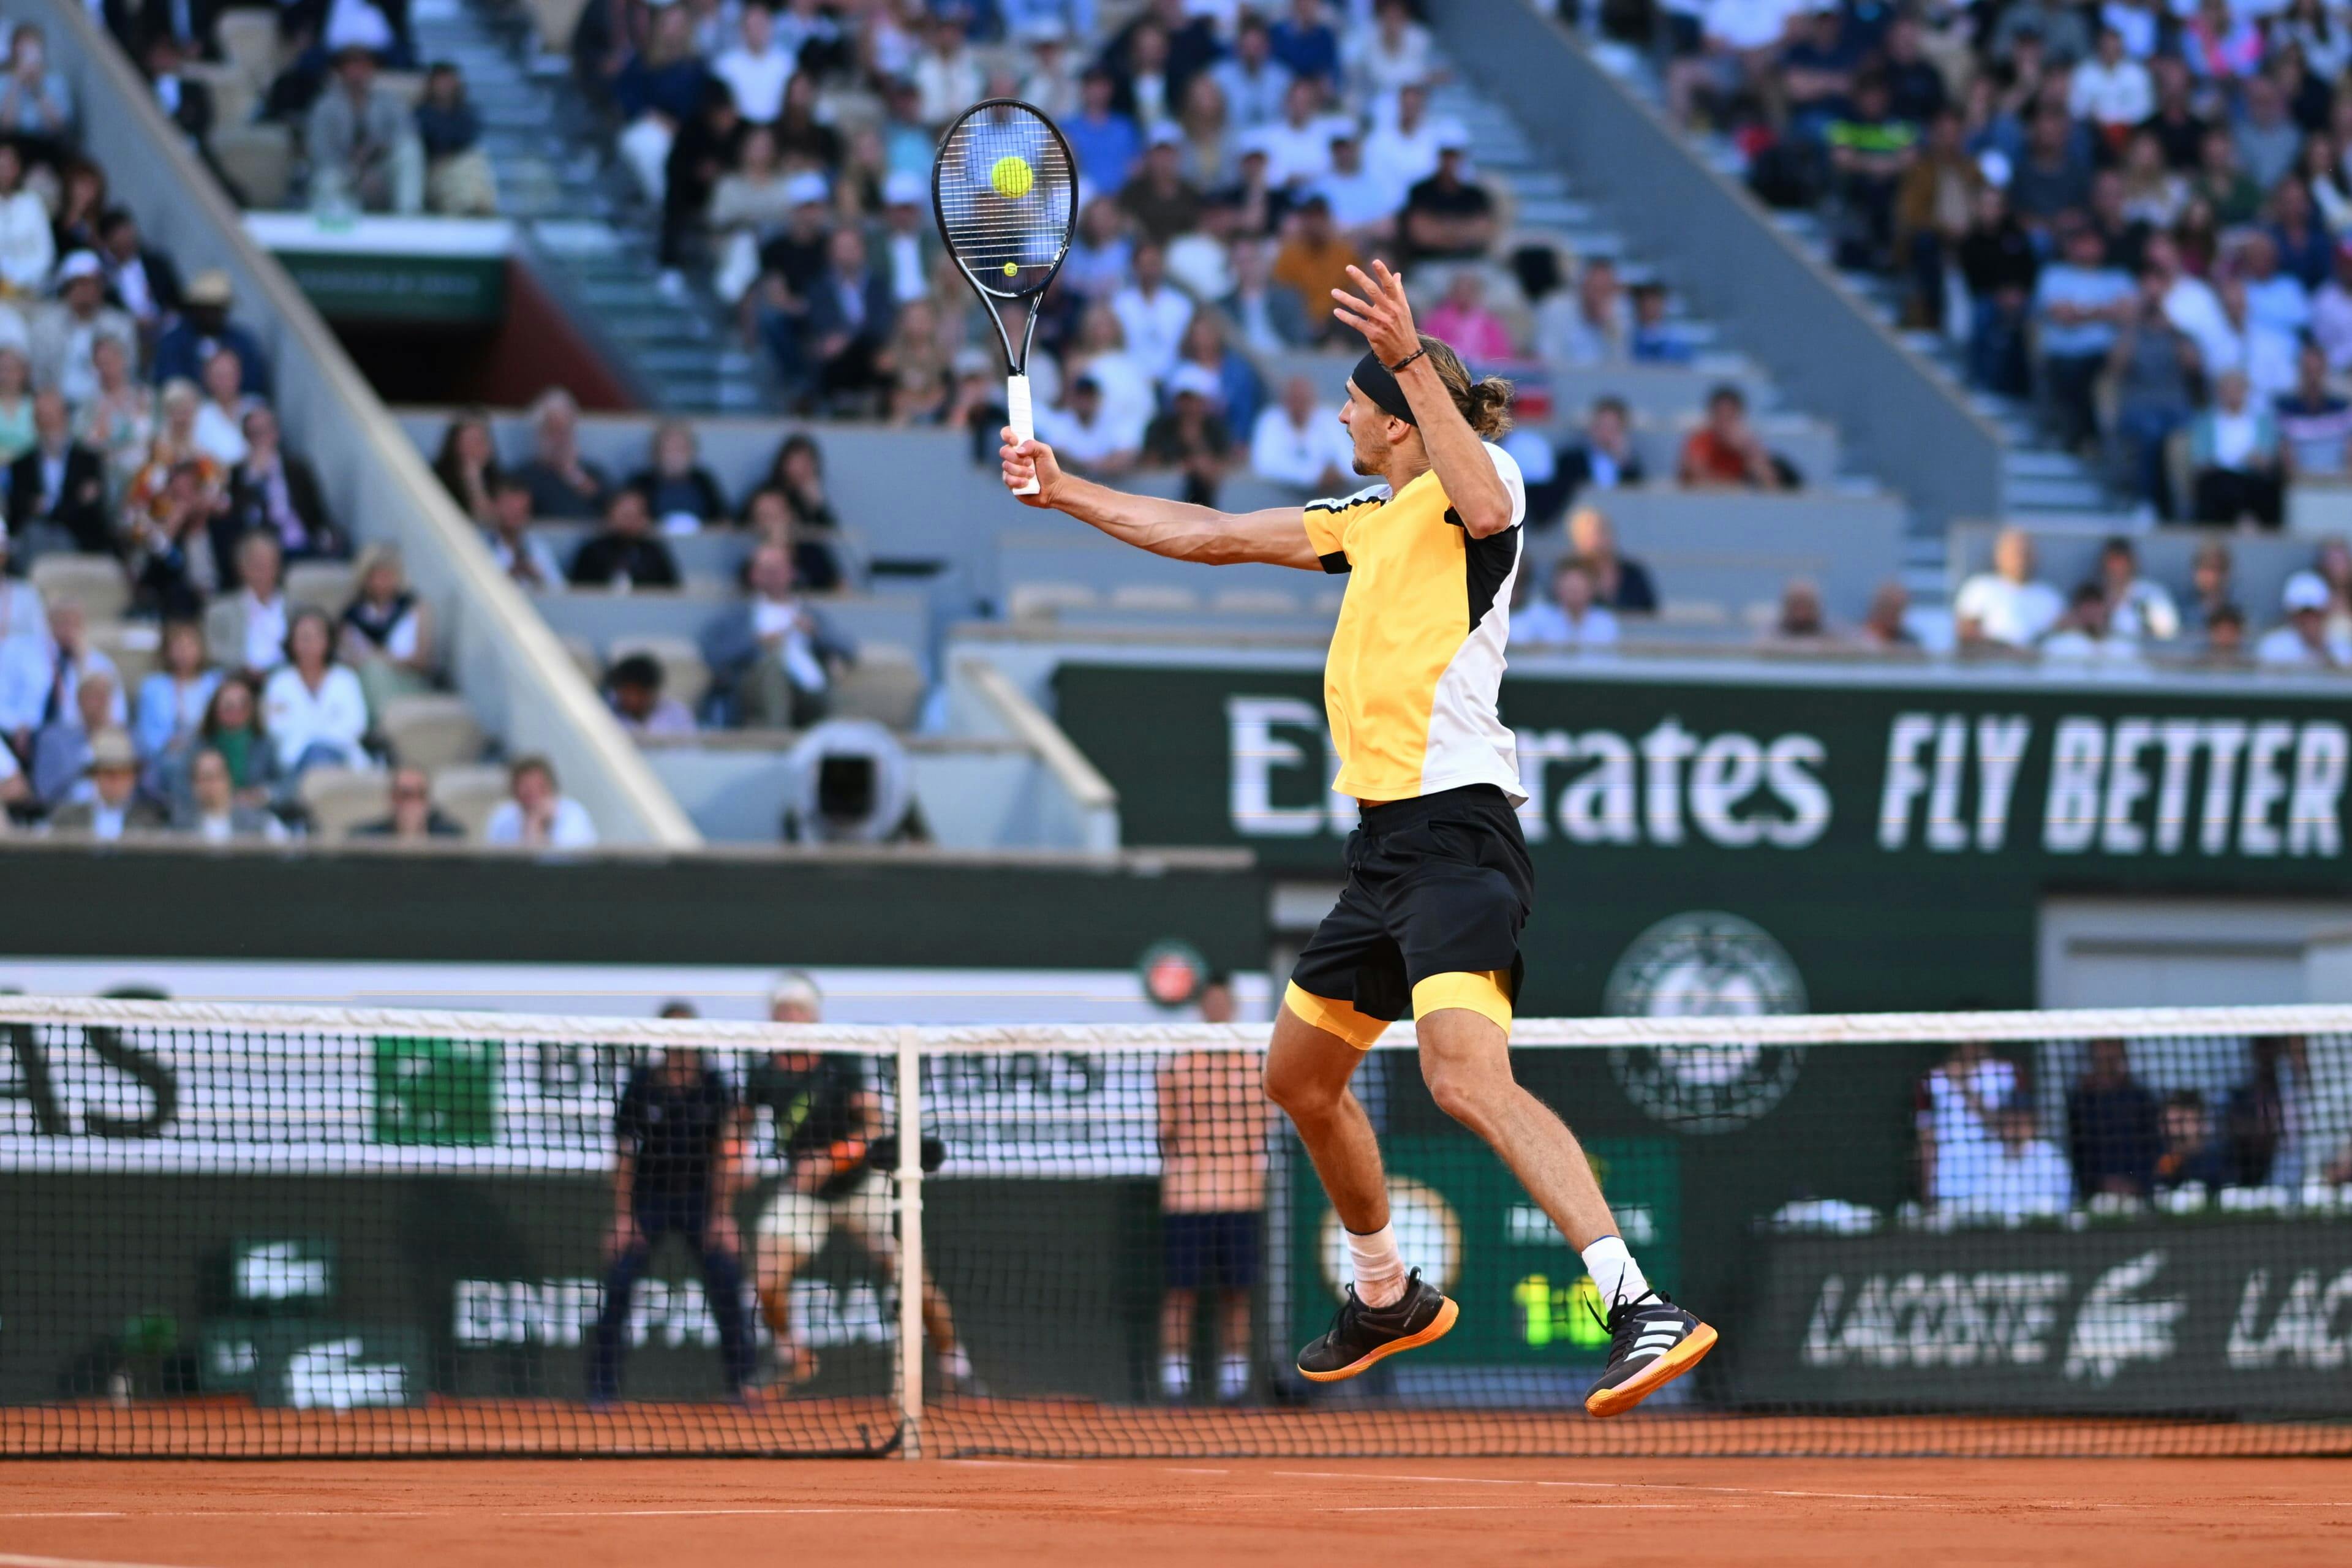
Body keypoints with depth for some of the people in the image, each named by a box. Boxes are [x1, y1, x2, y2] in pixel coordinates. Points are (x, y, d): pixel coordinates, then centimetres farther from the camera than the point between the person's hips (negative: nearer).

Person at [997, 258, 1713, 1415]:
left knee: (1466, 1077, -28)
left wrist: (1414, 361, -39)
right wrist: (1062, 491, 31)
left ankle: (1643, 1309, -37)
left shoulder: (1468, 494, -4)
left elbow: (1486, 505, -31)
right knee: (1300, 1074, 21)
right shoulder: (1373, 518, 22)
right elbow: (1210, 537, 30)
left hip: (1456, 831, -10)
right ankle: (1387, 1298, 41)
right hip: (1386, 841, 10)